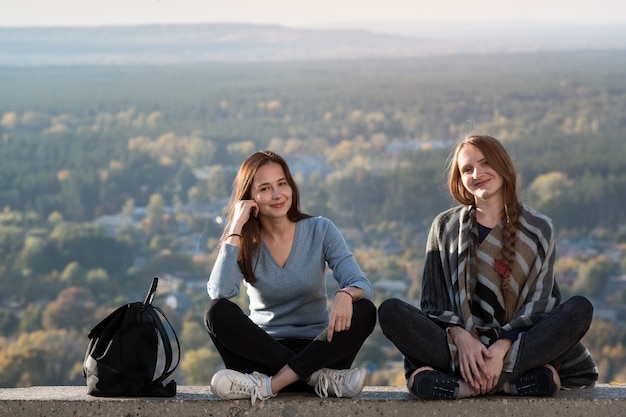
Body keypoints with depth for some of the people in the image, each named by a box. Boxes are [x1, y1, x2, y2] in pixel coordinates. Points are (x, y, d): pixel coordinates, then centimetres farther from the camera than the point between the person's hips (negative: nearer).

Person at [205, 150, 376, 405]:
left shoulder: (320, 231, 0)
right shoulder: (244, 242, -1)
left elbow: (361, 285, -10)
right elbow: (220, 293, -20)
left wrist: (346, 295, -35)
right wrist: (236, 227, -17)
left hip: (316, 348, 0)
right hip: (264, 352, 0)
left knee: (364, 311, -26)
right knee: (218, 311, -26)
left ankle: (269, 384, -32)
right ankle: (315, 376, -28)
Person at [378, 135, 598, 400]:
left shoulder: (538, 229, 9)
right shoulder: (446, 227, 11)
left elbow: (539, 304, -1)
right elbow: (434, 304, 5)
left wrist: (502, 348, -19)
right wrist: (460, 337, -18)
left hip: (516, 343, 0)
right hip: (461, 344, 0)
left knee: (580, 309, -27)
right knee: (390, 312, -25)